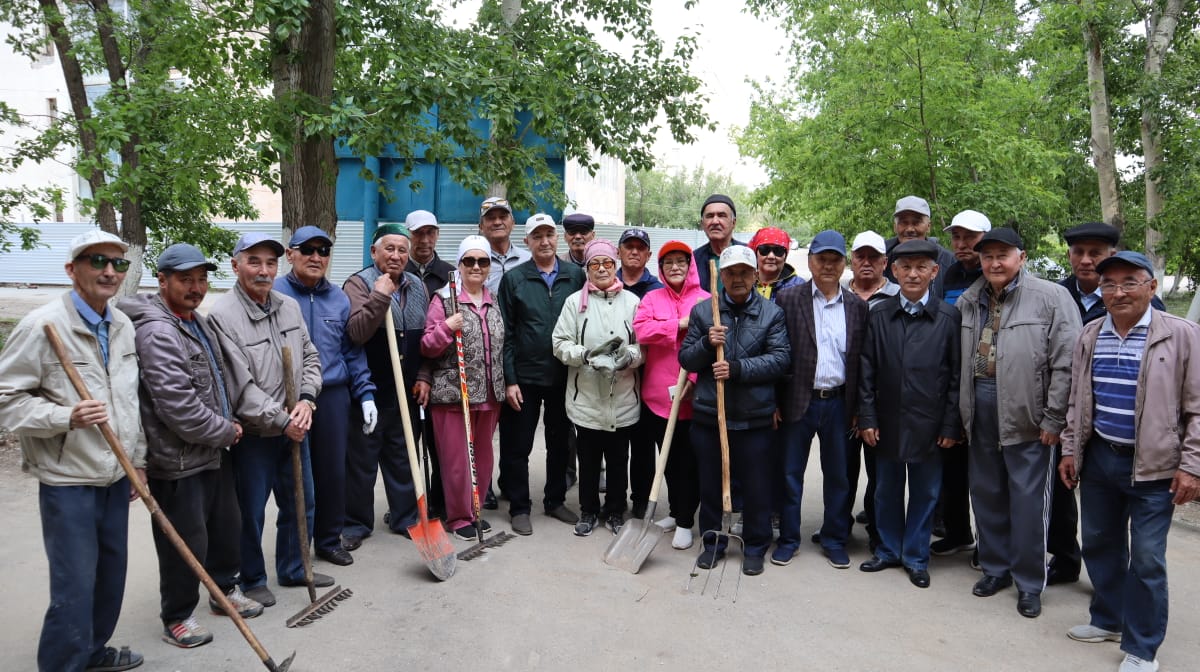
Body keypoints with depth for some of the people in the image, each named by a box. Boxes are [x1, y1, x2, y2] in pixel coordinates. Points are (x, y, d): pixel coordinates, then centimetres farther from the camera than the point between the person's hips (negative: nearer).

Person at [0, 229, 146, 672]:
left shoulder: (124, 326, 6)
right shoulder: (43, 325, -15)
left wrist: (138, 461, 16)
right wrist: (64, 418, -25)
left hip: (116, 477, 7)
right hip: (68, 481, -6)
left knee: (111, 575, 16)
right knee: (75, 586, 0)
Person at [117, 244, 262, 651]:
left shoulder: (197, 321, 10)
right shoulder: (157, 332, -21)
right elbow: (179, 408, -27)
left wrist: (228, 426, 12)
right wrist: (227, 431, -13)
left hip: (215, 451, 9)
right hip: (178, 461, -9)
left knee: (228, 526, 21)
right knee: (186, 542, 4)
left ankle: (225, 590, 40)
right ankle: (177, 618, 23)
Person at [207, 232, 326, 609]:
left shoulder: (289, 307, 5)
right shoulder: (222, 315, -17)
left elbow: (310, 358, 9)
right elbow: (241, 387, -19)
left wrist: (306, 401, -8)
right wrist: (282, 421, -15)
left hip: (295, 428, 7)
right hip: (253, 434, -6)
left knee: (300, 504, 19)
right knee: (251, 513, 8)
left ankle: (293, 568, 38)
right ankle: (252, 580, 29)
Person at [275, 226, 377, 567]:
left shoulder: (339, 298, 8)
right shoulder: (275, 294, -5)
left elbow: (352, 352, 11)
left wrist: (365, 394, 5)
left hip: (333, 397, 4)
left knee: (333, 471, 11)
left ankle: (329, 539, 27)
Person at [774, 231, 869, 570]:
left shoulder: (857, 306, 5)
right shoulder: (788, 299, -3)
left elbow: (860, 360, 5)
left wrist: (858, 408, 2)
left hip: (839, 403, 2)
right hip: (798, 400, -2)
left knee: (839, 475, 12)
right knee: (791, 474, 8)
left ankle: (834, 539, 27)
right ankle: (788, 539, 23)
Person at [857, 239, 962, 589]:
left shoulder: (949, 317, -2)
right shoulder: (878, 315, 2)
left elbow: (955, 376, -2)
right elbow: (867, 370, 2)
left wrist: (951, 425, -5)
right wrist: (867, 418, -2)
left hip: (929, 425, -1)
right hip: (887, 423, 2)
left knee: (925, 494, 10)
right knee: (887, 491, 14)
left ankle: (916, 557, 26)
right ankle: (888, 550, 32)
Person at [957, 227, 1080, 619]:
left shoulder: (1051, 298, -7)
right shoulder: (968, 302, 10)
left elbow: (1065, 364, -10)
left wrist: (1053, 420, -12)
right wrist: (959, 411, 8)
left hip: (1027, 415, -5)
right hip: (980, 410, 5)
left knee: (1028, 501, 2)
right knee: (986, 494, 14)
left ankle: (1029, 583, 18)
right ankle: (995, 568, 31)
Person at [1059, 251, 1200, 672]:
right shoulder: (1090, 335, 5)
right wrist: (1070, 450, 11)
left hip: (1153, 465, -5)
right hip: (1098, 458, 5)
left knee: (1146, 558, 3)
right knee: (1099, 543, 17)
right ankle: (1107, 619, 38)